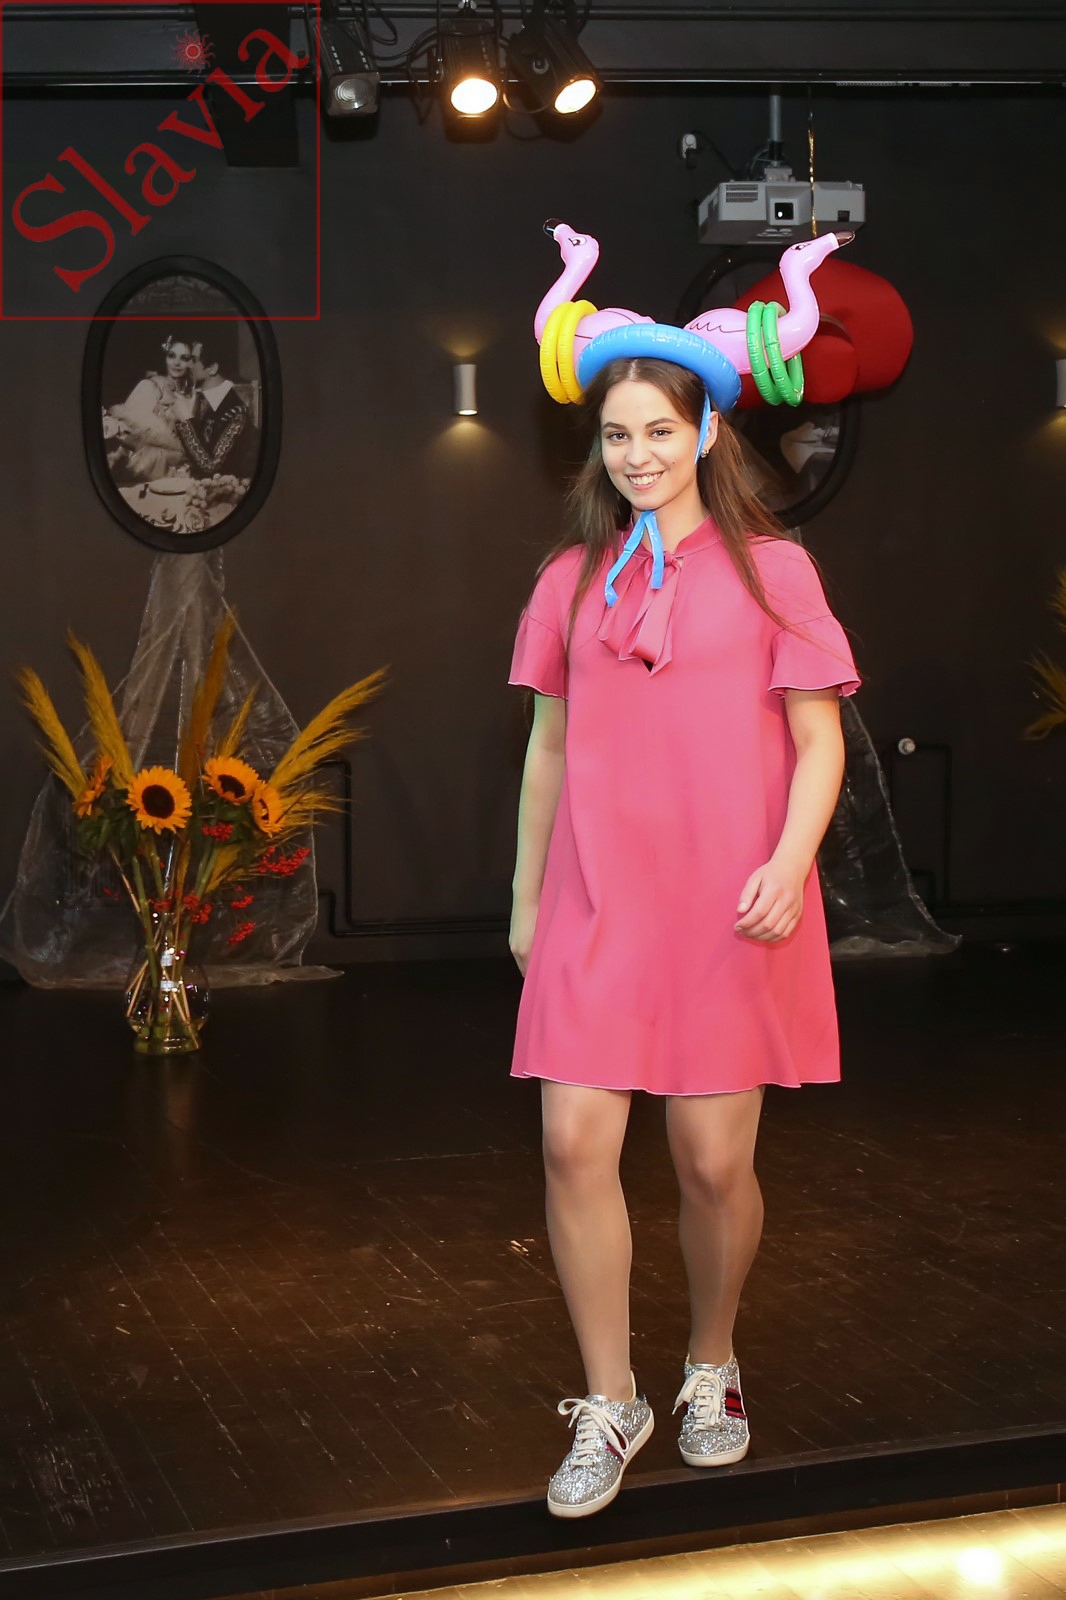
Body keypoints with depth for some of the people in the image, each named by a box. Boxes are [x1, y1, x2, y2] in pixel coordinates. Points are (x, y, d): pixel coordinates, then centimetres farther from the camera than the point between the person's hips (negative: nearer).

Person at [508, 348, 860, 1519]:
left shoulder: (769, 569, 1)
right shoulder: (573, 579, 9)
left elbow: (818, 739, -1)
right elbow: (549, 745, 14)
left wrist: (789, 864, -17)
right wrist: (526, 896, 14)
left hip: (728, 908, -2)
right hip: (598, 903, 2)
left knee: (715, 1161, 1)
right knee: (575, 1145, -7)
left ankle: (712, 1366, 29)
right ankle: (608, 1406, 10)